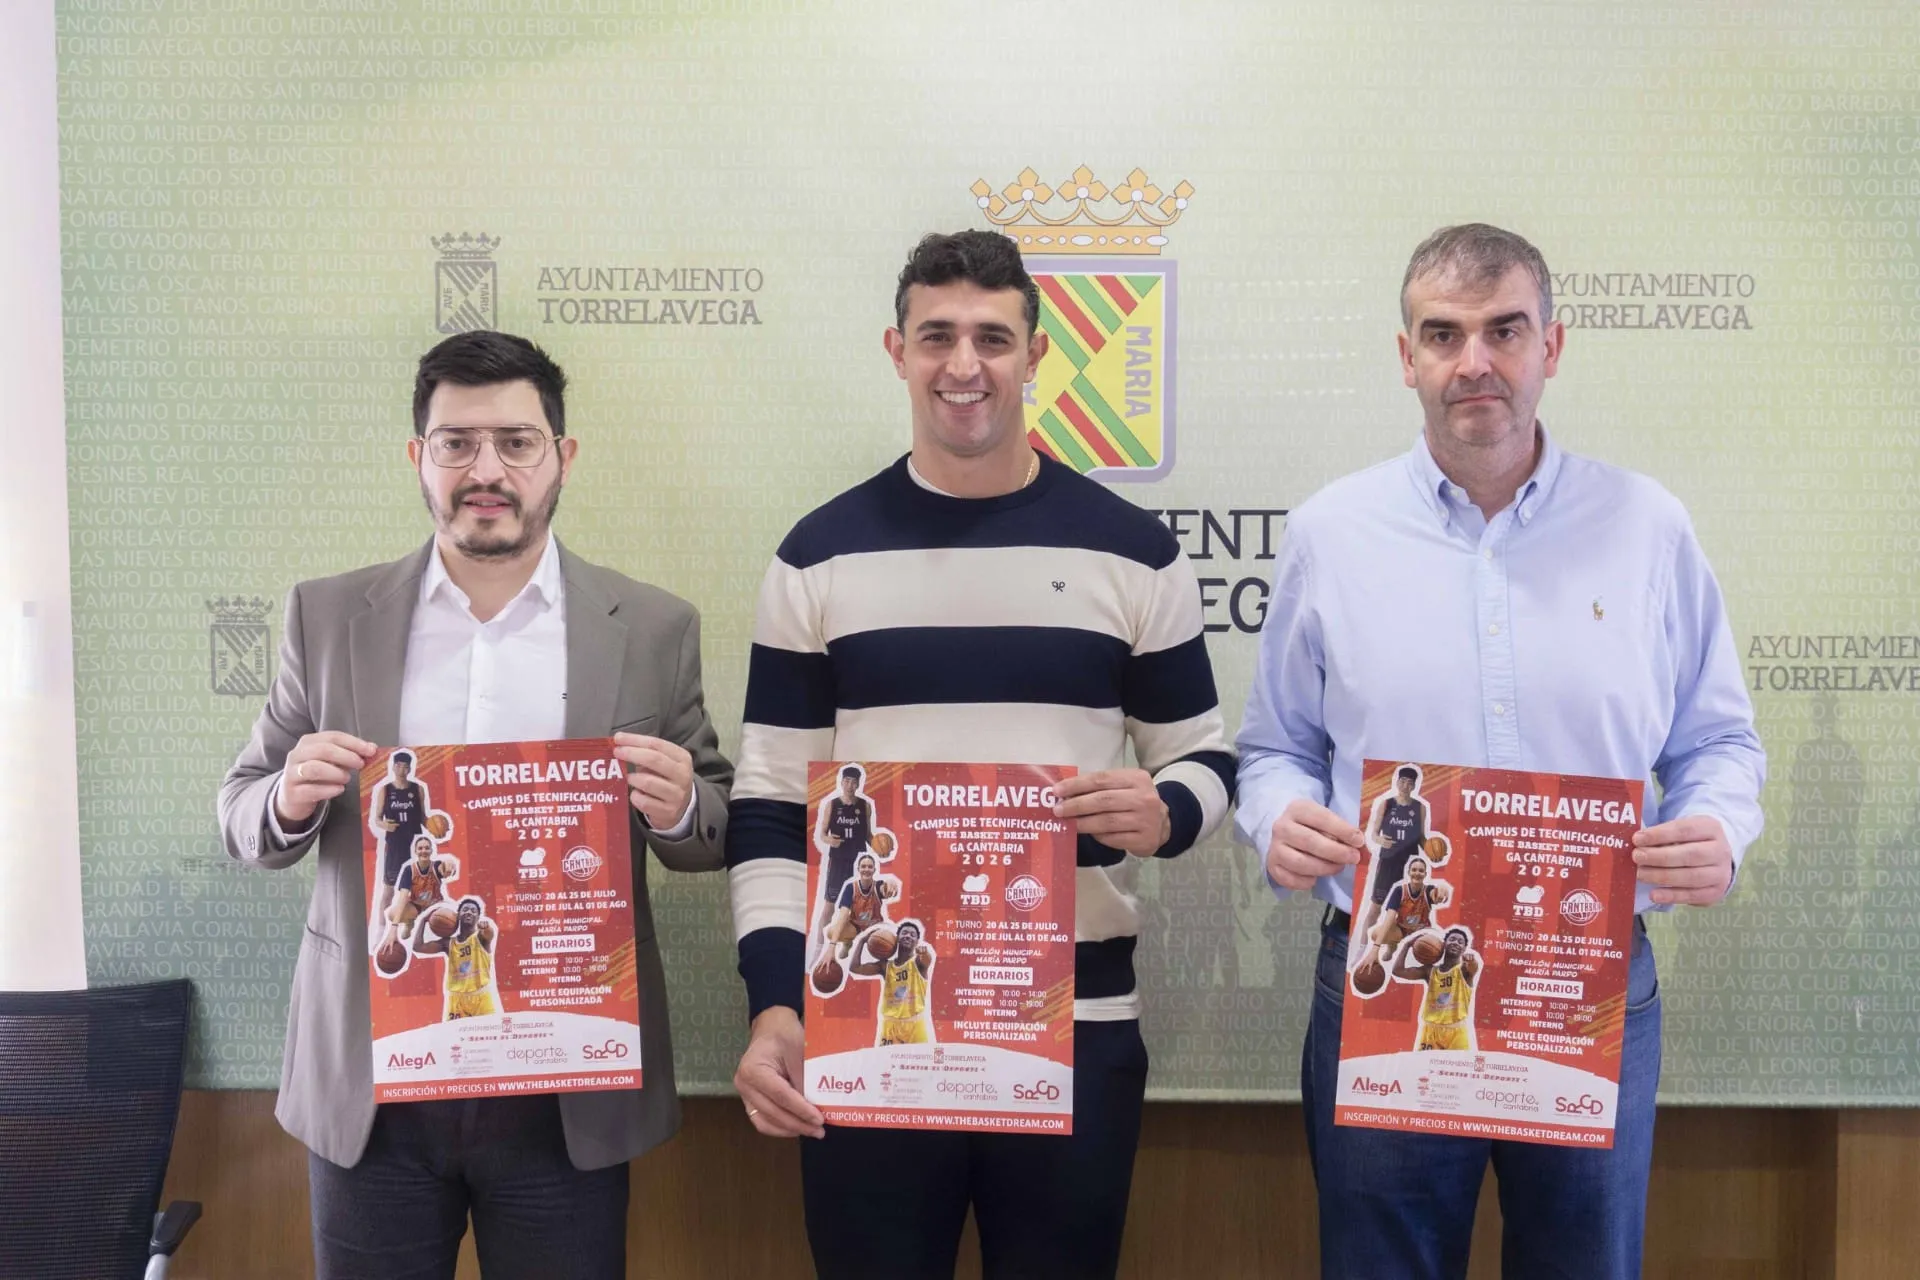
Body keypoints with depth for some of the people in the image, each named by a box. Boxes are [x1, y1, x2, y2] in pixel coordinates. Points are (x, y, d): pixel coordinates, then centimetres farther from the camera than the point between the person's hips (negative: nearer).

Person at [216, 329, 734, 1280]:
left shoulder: (652, 629, 0)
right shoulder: (328, 617, 3)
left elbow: (716, 835, 6)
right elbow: (243, 818, 9)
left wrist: (676, 809, -17)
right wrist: (290, 800, -14)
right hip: (370, 1084, 1)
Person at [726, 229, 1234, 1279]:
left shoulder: (1132, 552, 2)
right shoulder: (820, 556, 2)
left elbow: (1202, 760, 9)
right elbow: (771, 803, 2)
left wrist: (1163, 815, -15)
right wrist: (774, 1005, -8)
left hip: (1076, 1025, 0)